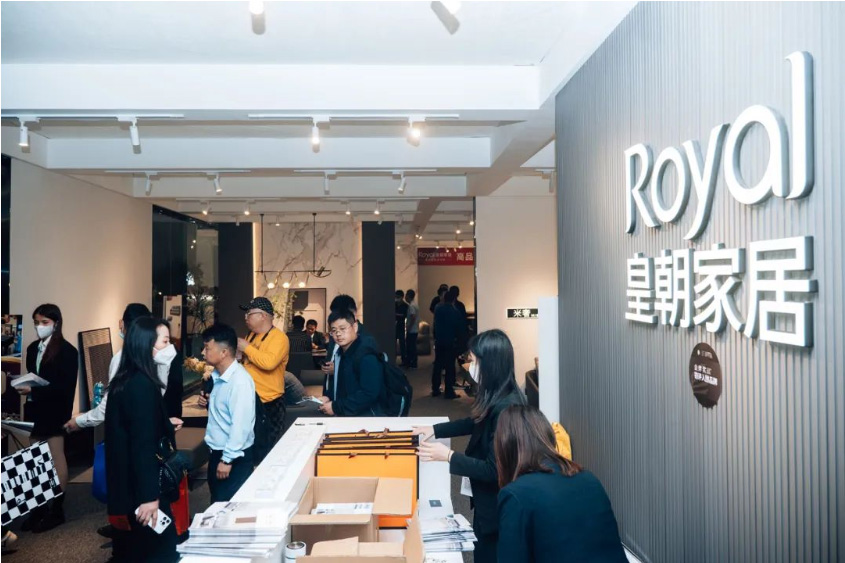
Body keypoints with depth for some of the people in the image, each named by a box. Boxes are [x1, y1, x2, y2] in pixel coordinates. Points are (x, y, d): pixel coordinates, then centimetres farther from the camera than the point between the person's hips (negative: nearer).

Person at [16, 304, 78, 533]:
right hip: (36, 412, 6)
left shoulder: (66, 350, -10)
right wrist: (24, 387, -3)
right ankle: (40, 508, 18)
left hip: (55, 413, -6)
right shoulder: (33, 348, 10)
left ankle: (57, 510, 13)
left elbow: (66, 387, -15)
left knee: (56, 463, 4)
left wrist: (33, 391, -20)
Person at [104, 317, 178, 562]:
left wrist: (165, 425, 23)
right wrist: (149, 495, -23)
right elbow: (144, 443, -24)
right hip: (141, 485, -10)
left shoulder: (122, 381, 8)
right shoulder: (143, 385, -21)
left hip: (124, 483, 10)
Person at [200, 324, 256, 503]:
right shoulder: (219, 376, 6)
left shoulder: (240, 381, -23)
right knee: (218, 505, 20)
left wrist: (227, 459, -20)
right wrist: (208, 402, 2)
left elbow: (240, 425, -24)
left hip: (233, 457, -9)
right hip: (217, 452, 9)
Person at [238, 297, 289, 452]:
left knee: (268, 449, 3)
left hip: (269, 402, -8)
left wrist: (246, 348, -21)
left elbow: (269, 362, -32)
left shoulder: (279, 338, -15)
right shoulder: (251, 335, 11)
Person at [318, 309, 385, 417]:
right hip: (346, 415, 8)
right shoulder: (342, 352, 10)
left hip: (369, 416, -8)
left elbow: (369, 394, -26)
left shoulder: (366, 356, -18)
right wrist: (329, 397, 3)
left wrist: (336, 407, -21)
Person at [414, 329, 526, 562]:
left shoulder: (506, 408, -31)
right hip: (487, 499, 9)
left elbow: (493, 470, -27)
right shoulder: (497, 398, 0)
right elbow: (477, 423, 20)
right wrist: (434, 429, 14)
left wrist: (448, 456, -22)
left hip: (497, 505, -9)